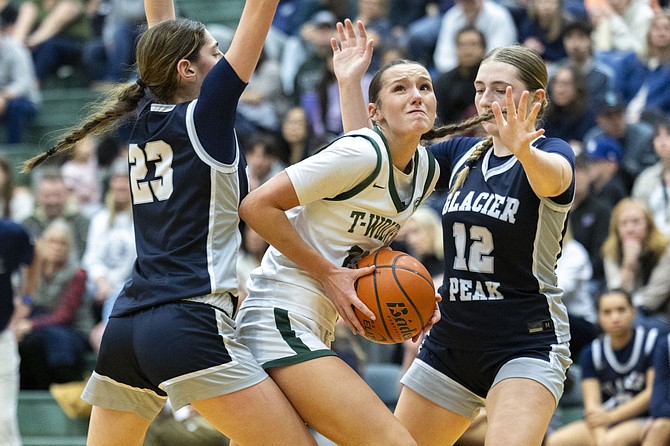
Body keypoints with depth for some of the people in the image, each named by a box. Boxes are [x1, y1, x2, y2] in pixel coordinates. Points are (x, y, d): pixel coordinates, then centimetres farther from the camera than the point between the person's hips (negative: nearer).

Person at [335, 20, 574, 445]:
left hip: (527, 344, -7)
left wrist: (523, 150, -57)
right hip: (450, 341, 7)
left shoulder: (554, 153, -9)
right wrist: (350, 84, -2)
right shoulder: (461, 153, 9)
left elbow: (552, 178, -34)